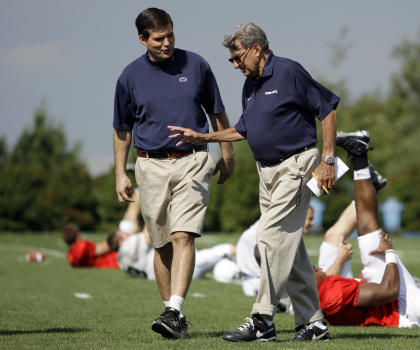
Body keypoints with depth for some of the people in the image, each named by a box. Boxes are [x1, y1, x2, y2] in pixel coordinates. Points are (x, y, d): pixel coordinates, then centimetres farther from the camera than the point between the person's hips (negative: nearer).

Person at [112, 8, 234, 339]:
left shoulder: (196, 65, 0)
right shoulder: (131, 76, 2)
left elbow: (217, 113, 12)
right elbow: (123, 129, 11)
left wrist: (228, 155, 15)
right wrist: (120, 173, 7)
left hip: (192, 162, -2)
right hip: (151, 166, 2)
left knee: (183, 237, -16)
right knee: (163, 245, 6)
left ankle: (174, 311, -24)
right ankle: (175, 317, 16)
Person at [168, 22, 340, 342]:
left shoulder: (289, 72, -11)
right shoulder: (250, 85, 13)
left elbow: (328, 108, -10)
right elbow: (244, 130, 25)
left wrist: (328, 160, -13)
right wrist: (203, 138, 15)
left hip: (296, 166, -9)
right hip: (268, 171, 9)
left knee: (272, 238, -13)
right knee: (290, 248, 7)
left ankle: (262, 320, -10)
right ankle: (312, 324, 11)